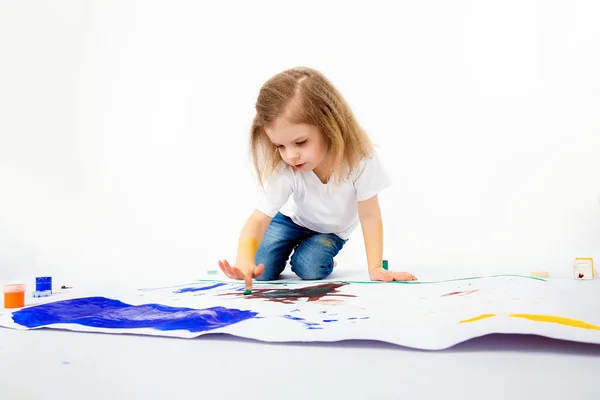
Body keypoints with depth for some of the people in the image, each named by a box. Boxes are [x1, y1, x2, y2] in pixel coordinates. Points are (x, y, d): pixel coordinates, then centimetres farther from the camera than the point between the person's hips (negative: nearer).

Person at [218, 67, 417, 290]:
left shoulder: (360, 158, -38)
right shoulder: (284, 170, -35)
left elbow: (369, 215, -27)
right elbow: (259, 218, -37)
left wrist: (375, 268, -30)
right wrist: (245, 259, -58)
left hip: (332, 229, 0)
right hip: (293, 219, 1)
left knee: (309, 268, -22)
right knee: (261, 271, -11)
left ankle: (325, 256, 13)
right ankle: (292, 246, 21)